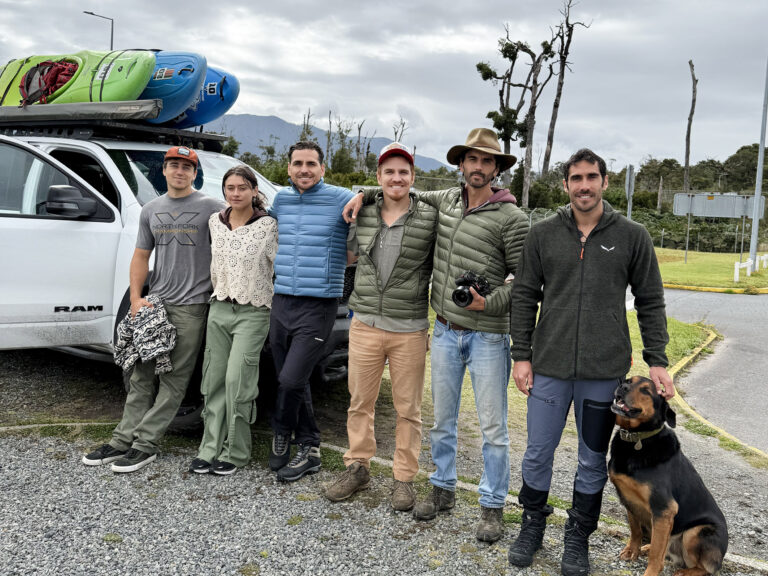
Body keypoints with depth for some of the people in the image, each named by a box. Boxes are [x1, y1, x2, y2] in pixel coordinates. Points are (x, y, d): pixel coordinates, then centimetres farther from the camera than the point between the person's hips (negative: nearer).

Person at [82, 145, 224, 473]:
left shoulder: (211, 208, 0)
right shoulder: (151, 210, 15)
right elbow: (141, 256, 15)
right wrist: (135, 298, 3)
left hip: (191, 306, -5)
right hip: (155, 302, 5)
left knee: (174, 379, -3)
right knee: (142, 374, 7)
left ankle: (145, 444, 1)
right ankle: (123, 440, 13)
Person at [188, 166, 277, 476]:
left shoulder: (268, 226, -7)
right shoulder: (215, 222, 8)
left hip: (252, 313, -5)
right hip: (219, 308, 5)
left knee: (237, 381, -8)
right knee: (215, 381, 6)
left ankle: (236, 452, 7)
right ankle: (210, 449, 16)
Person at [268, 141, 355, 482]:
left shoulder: (342, 200, -5)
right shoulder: (280, 200, 11)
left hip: (318, 307, -5)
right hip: (281, 302, 6)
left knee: (290, 380, -11)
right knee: (291, 382, 10)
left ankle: (282, 436, 16)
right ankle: (309, 449, 25)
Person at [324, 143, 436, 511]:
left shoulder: (430, 220, -4)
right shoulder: (362, 216, 5)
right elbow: (349, 249, 25)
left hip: (410, 331, -3)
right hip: (365, 325, 3)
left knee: (408, 408, 7)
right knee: (360, 401, 12)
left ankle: (404, 478, 22)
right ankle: (357, 467, 29)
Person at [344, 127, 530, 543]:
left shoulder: (510, 217, -10)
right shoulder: (446, 201, 7)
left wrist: (490, 303, -18)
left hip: (487, 335, -5)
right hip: (445, 332, 5)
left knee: (493, 427, 3)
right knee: (442, 419, 15)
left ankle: (492, 506, 18)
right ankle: (443, 490, 32)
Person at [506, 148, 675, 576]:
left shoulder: (632, 236, 1)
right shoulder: (543, 234, 4)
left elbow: (651, 303, 4)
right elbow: (524, 297, 6)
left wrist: (657, 360, -2)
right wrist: (522, 355, 2)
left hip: (605, 371, 0)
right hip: (549, 368, 1)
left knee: (593, 461, 11)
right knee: (538, 454, 9)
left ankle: (579, 539, 29)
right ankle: (533, 527, 31)